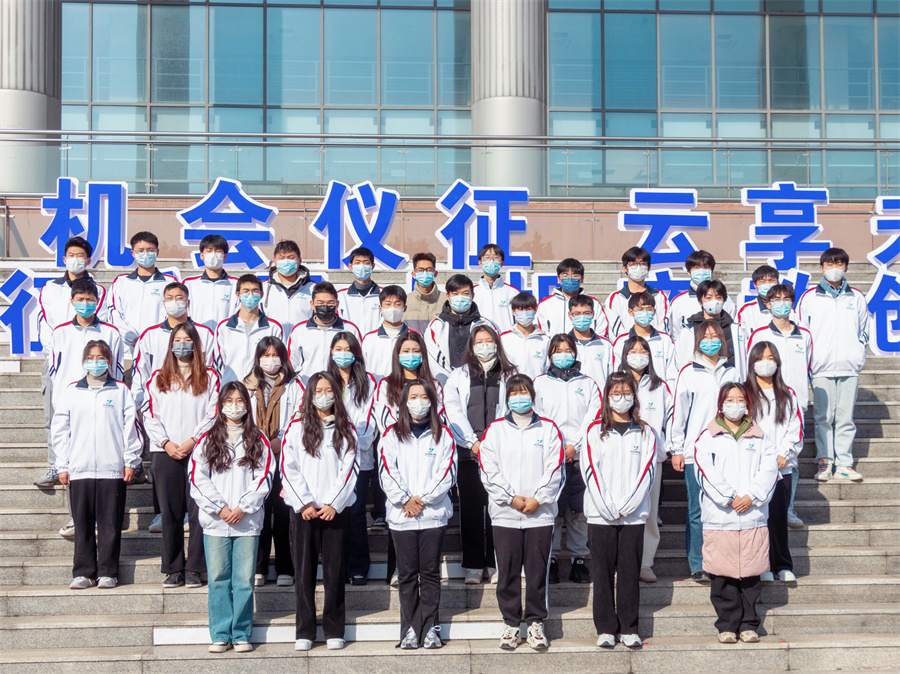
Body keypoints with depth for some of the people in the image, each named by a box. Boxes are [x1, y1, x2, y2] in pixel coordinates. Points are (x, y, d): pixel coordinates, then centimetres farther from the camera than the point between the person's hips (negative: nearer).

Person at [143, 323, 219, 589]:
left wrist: (192, 441, -10)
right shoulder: (158, 378, 13)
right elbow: (149, 414, 7)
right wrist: (166, 443, -6)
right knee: (170, 513, 2)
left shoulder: (209, 378, 8)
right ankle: (173, 570, 9)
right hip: (165, 454, 2)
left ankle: (194, 569, 1)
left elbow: (213, 415, 1)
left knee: (199, 511, -5)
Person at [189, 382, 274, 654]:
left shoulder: (258, 440, 8)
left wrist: (242, 508, -9)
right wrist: (220, 508, -8)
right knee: (218, 579, 1)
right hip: (215, 522, 0)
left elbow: (264, 478, 2)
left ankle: (241, 634, 6)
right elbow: (198, 479, 1)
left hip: (248, 521, 0)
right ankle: (220, 635, 8)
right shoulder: (207, 440, 8)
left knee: (244, 580, -1)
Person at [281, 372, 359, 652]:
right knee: (304, 572, 1)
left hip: (336, 510, 0)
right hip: (302, 510, 0)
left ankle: (334, 631, 9)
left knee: (335, 571, 1)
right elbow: (288, 469, 1)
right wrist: (304, 503, -8)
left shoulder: (346, 429, 9)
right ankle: (305, 632, 6)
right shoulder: (296, 428, 7)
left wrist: (333, 504, -8)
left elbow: (349, 469, 2)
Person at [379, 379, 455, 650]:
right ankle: (410, 629, 5)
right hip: (401, 515, 0)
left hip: (434, 513, 0)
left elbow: (447, 473, -1)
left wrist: (422, 499, -9)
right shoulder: (392, 434, 8)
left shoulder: (443, 434, 8)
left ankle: (430, 628, 7)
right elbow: (386, 473, 1)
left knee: (430, 572, 1)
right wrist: (404, 500, -10)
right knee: (407, 573, 0)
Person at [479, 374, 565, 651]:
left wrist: (538, 498, -9)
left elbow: (555, 470, 1)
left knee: (538, 571, 2)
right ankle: (510, 623, 13)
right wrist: (511, 497, -10)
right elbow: (489, 470, 0)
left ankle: (536, 623, 13)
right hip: (504, 514, 0)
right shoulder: (495, 430, 7)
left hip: (541, 513, 0)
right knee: (508, 571, 3)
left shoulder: (548, 429, 7)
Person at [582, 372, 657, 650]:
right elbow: (590, 472, -3)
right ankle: (606, 629, 9)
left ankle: (629, 628, 11)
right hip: (600, 514, -1)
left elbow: (647, 473, 0)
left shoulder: (646, 433, 7)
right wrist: (608, 509, -11)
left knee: (630, 572, 3)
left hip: (634, 515, 1)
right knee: (603, 572, 2)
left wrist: (626, 507, -9)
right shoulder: (595, 431, 4)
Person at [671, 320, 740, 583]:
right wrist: (677, 450, -1)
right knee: (698, 510, -2)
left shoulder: (731, 373, 12)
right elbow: (679, 412, 2)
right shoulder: (689, 373, 3)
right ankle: (698, 565, 5)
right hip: (695, 452, -3)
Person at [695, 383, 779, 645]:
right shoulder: (708, 438, 6)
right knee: (723, 575, -1)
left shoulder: (760, 439, 14)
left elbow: (769, 471, 3)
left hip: (753, 516, 2)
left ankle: (748, 624, 12)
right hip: (719, 517, -2)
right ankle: (727, 625, 8)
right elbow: (707, 472, -5)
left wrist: (752, 496, -12)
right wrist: (729, 498, -14)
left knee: (751, 573, 3)